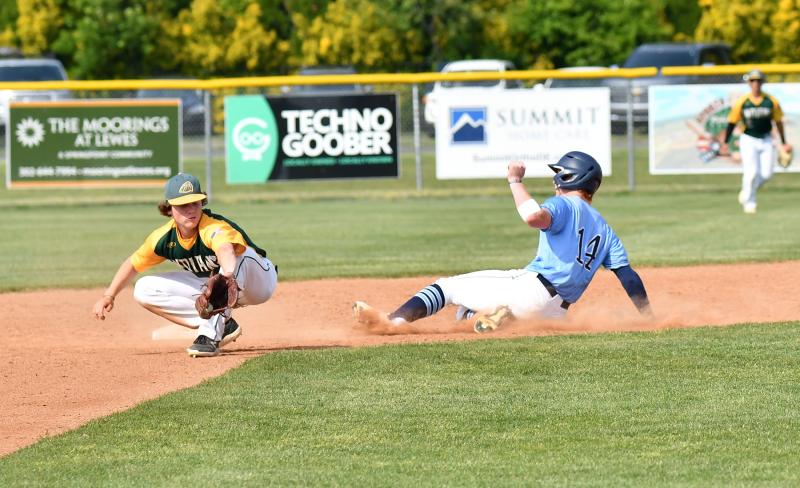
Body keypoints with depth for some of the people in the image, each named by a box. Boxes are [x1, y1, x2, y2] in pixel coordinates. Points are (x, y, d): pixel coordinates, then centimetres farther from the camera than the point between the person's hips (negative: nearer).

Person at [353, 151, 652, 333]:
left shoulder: (565, 205, 1)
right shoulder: (605, 230, 23)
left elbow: (534, 216, -23)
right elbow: (628, 275, 14)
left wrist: (515, 181, -11)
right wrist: (649, 319, 15)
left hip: (531, 288, -7)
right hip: (556, 311, 7)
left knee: (447, 286, -1)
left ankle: (397, 319, -23)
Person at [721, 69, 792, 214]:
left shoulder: (771, 101, 0)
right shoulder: (742, 102, -5)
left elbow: (778, 122, 10)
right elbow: (732, 122, 1)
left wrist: (784, 143, 13)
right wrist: (725, 143, -3)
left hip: (766, 140, 2)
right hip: (748, 140, -2)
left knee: (766, 173, -3)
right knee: (751, 172, -12)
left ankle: (746, 193, 22)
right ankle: (749, 202, 5)